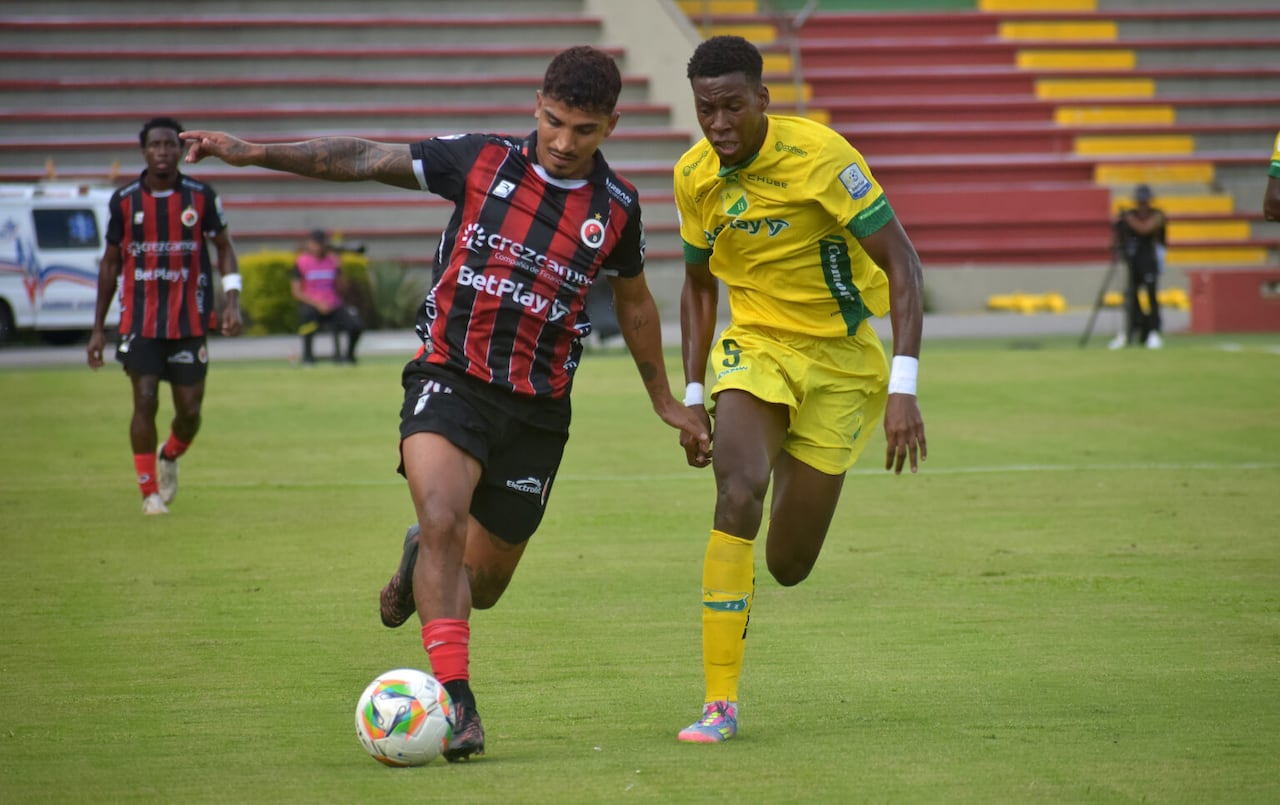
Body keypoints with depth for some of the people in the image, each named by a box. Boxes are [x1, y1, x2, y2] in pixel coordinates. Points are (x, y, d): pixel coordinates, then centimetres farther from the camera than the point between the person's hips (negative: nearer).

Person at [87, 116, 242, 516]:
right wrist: (98, 328, 8)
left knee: (189, 409, 2)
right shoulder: (124, 200, 1)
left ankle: (170, 457, 35)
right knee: (145, 402, -11)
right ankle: (150, 492, 2)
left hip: (190, 323, 1)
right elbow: (110, 263, 9)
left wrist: (232, 300, -7)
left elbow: (224, 247, 9)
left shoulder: (201, 197, 0)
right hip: (139, 322, -1)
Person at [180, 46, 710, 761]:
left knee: (481, 587, 8)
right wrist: (254, 152, -13)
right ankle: (457, 703, -25)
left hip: (537, 407, 2)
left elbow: (634, 303, 19)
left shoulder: (616, 206, 2)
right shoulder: (482, 161, -4)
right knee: (442, 519, -28)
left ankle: (423, 561, 44)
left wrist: (665, 401, 26)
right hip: (450, 377, -2)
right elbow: (367, 161, -4)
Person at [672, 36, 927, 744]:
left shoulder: (819, 154, -21)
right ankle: (719, 704, -24)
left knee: (788, 566, 0)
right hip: (755, 347, 2)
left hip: (841, 360, -2)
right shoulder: (693, 178, -5)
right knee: (738, 490, -28)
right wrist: (693, 396, 8)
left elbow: (902, 264, -19)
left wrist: (903, 388, -26)